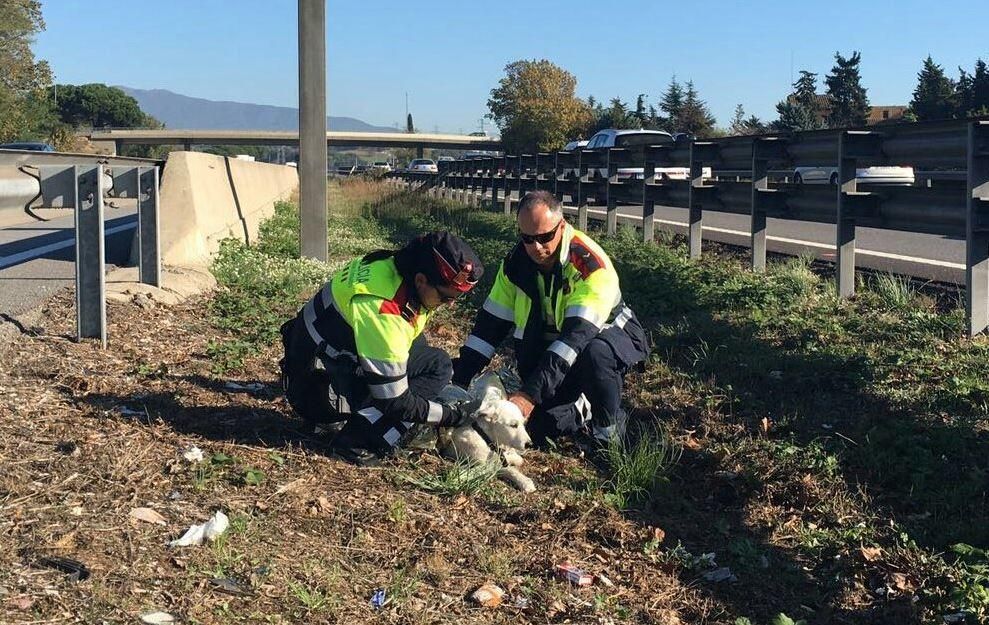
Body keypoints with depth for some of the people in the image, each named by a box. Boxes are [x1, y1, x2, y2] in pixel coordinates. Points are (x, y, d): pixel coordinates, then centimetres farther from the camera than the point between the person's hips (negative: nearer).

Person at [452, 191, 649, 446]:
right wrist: (458, 378, -13)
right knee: (536, 427, -10)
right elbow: (491, 322, -5)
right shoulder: (516, 262, -11)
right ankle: (581, 406, 23)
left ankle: (610, 430, -12)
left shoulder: (591, 264, -30)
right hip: (553, 344, 5)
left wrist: (531, 392, -46)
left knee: (595, 354, -40)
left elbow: (578, 333, -39)